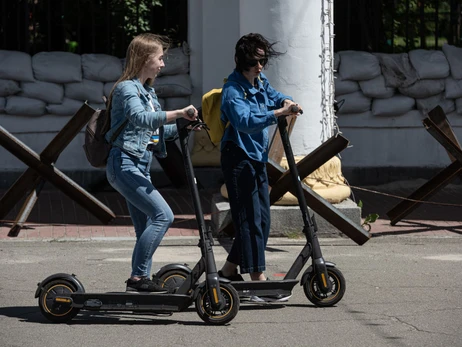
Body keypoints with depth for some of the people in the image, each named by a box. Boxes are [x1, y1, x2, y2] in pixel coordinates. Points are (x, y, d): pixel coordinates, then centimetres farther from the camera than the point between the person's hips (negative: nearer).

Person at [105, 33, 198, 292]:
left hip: (139, 168, 10)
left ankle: (139, 281, 10)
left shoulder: (148, 92, 18)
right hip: (124, 165, -10)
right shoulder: (127, 88, -10)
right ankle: (138, 276, -18)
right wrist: (177, 113, -37)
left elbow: (155, 131, 24)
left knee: (147, 229, 7)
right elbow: (140, 118, -30)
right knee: (163, 215, -20)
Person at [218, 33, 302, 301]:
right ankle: (258, 279, -16)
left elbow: (273, 95, 27)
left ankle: (229, 270, 24)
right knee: (251, 219, -13)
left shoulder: (260, 81, 8)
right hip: (239, 158, -9)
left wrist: (285, 101, 4)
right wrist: (277, 114, -43)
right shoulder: (233, 90, -18)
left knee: (262, 219, 11)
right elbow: (245, 121, -34)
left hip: (258, 158, 9)